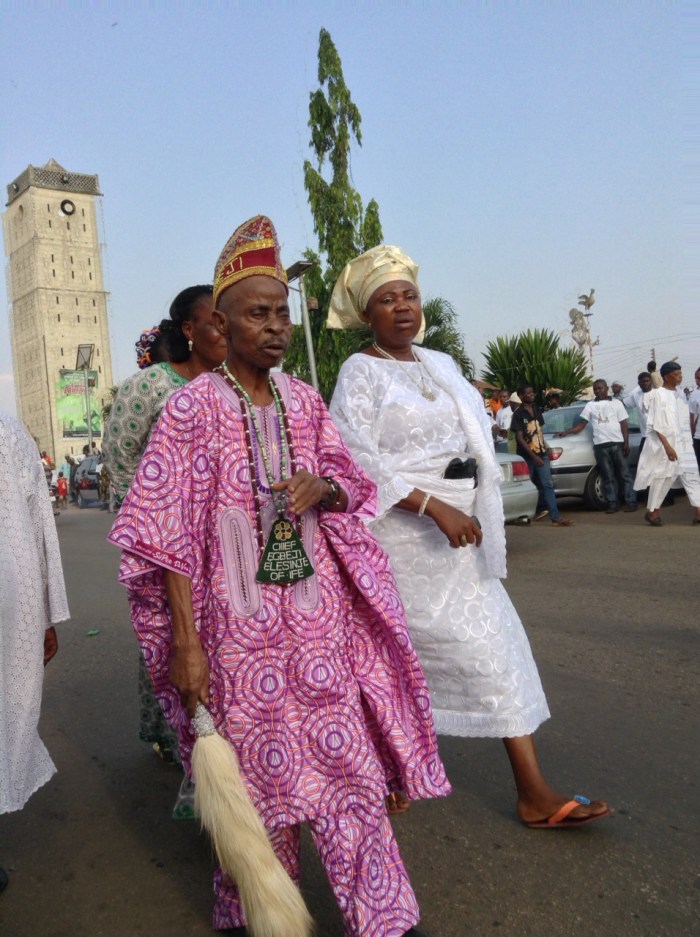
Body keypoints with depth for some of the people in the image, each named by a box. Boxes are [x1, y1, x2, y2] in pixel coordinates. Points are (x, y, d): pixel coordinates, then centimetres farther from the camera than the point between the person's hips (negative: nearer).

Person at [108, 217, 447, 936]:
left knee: (348, 759, 9)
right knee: (260, 775, 10)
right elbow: (168, 533, -10)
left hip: (317, 609, 4)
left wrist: (320, 486, -10)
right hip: (239, 619, -4)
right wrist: (185, 641, -14)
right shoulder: (193, 407, -8)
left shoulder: (304, 402, 6)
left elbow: (349, 486, 14)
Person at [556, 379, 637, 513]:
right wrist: (566, 432, -5)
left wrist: (626, 443, -4)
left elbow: (623, 424, 5)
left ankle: (631, 501, 6)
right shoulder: (590, 405, 11)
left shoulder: (616, 403, 8)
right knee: (608, 477, 4)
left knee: (624, 474, 2)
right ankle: (613, 503, 7)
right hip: (600, 445, 1)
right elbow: (581, 424, 9)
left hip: (617, 443, -1)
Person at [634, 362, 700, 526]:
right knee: (663, 478, 0)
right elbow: (656, 425, -15)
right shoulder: (658, 395, -10)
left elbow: (685, 421, 15)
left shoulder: (680, 395, 11)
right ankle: (652, 512, 14)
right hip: (665, 444, -7)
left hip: (683, 443, 7)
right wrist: (667, 446, -20)